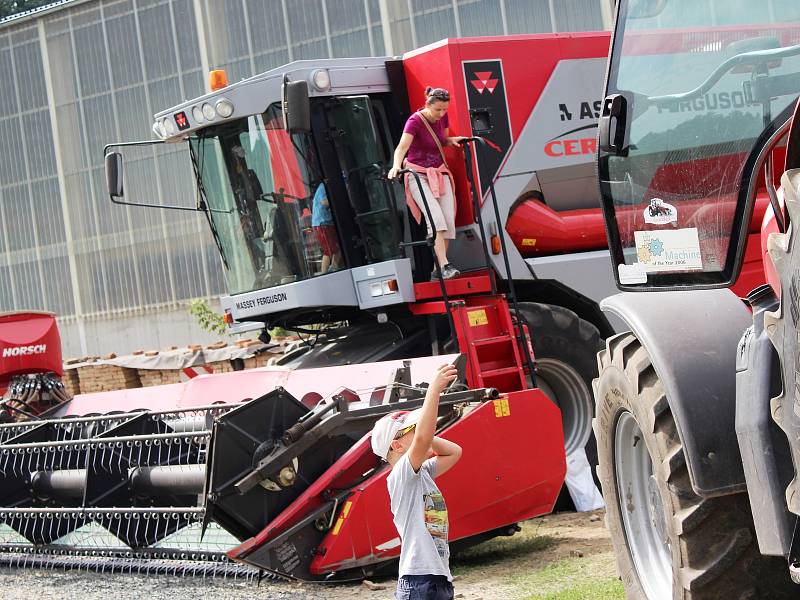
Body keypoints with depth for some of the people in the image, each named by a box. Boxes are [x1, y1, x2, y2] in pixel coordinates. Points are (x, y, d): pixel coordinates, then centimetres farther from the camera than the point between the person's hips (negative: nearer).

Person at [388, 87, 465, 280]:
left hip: (440, 172, 6)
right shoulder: (415, 121, -18)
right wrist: (396, 166, -50)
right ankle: (444, 265, -29)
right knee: (435, 217, -23)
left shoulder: (443, 117, 2)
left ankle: (438, 268, 0)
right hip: (418, 174, -6)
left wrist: (452, 140, -4)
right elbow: (402, 146, -31)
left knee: (449, 220, -6)